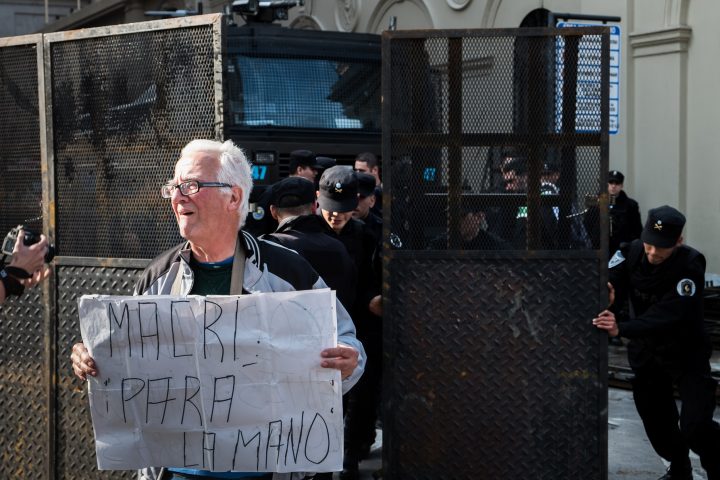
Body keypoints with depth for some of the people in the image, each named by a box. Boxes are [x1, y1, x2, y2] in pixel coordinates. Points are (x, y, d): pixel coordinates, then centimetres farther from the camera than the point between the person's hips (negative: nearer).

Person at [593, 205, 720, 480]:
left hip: (686, 354, -5)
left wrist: (622, 328, -49)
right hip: (645, 352, 5)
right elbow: (610, 286, -21)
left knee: (695, 427, -14)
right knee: (656, 421, 14)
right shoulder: (631, 252, -12)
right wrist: (606, 301, -46)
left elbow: (667, 314, -36)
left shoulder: (690, 264, -26)